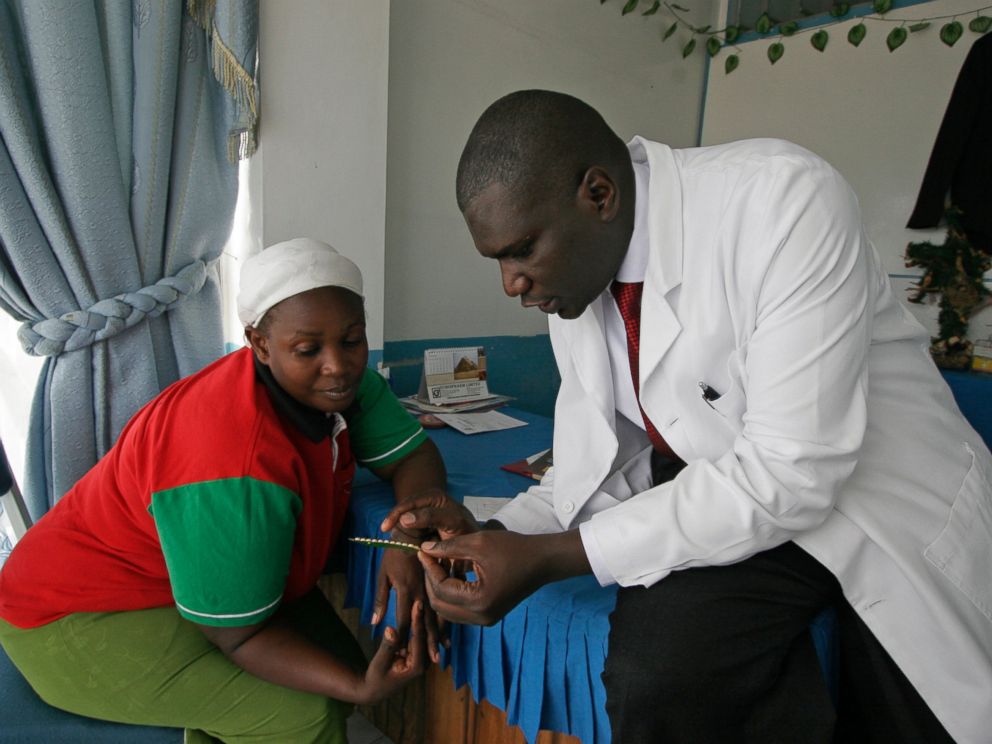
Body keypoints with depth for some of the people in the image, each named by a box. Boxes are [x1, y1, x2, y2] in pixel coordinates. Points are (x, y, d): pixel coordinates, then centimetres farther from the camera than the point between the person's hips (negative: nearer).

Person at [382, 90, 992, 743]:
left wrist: (551, 557, -26)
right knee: (655, 679, -22)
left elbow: (791, 472, -27)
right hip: (710, 500, 2)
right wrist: (491, 535, -14)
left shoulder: (786, 198, -23)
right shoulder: (572, 270, -4)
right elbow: (604, 466, 2)